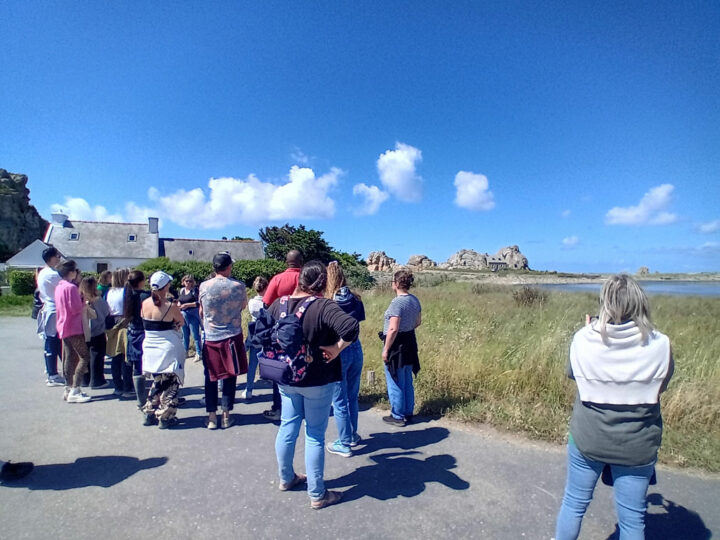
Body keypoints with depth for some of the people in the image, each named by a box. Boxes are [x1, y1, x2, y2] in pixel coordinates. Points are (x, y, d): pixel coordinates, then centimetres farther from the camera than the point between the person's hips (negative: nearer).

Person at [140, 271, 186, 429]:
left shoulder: (144, 304, -3)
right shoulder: (171, 306, -18)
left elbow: (144, 319, 13)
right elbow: (182, 322, -2)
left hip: (150, 348, 6)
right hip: (168, 349, -6)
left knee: (157, 381, 21)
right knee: (169, 383, 8)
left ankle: (150, 414, 27)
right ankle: (166, 417, 12)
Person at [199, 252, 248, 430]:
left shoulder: (204, 286, -6)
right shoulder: (238, 286, -10)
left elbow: (201, 312, 8)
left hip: (210, 337, 1)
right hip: (232, 337, -1)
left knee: (211, 377, 12)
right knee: (230, 376, 10)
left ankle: (211, 416, 17)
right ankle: (226, 415, 17)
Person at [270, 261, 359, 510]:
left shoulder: (279, 304, -2)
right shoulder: (324, 306, -21)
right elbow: (351, 327, -36)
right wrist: (336, 348, -21)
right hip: (317, 382, -5)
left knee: (287, 428, 20)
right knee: (315, 436, 7)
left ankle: (286, 478, 40)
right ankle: (317, 495, 21)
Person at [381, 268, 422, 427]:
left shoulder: (397, 302, -22)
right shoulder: (415, 300, 4)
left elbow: (393, 329, -25)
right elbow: (418, 322, 14)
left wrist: (386, 350, -18)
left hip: (396, 344, -9)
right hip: (410, 342, 9)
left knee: (395, 383, 6)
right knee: (407, 381, 18)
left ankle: (398, 416, 18)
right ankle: (408, 413, 31)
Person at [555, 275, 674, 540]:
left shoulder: (583, 339, -17)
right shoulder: (659, 344, -15)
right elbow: (660, 386, 0)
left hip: (588, 439, 0)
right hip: (637, 446, 1)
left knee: (574, 503, 19)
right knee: (632, 518, 18)